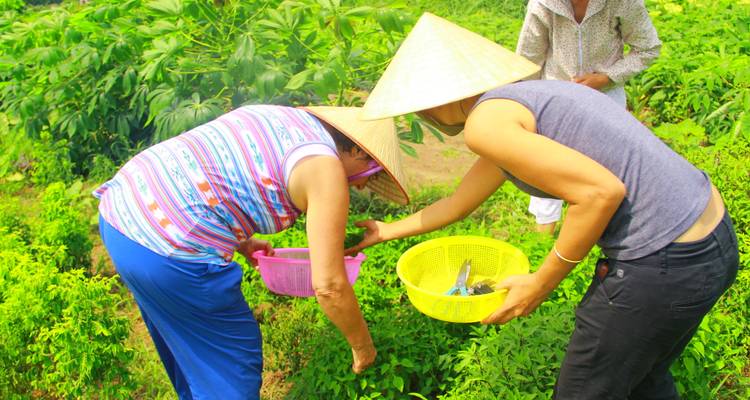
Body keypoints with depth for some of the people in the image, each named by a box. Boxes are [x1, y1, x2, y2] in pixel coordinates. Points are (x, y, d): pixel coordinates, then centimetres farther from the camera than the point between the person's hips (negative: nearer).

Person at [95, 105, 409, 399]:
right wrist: (362, 346, 5)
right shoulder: (324, 168, -10)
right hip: (164, 251, -9)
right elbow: (329, 286, -11)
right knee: (232, 360, 11)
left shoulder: (280, 119, 16)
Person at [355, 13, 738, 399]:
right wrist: (387, 231, 39)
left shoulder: (486, 123, -15)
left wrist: (540, 284, -11)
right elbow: (456, 204, 27)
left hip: (663, 266, -9)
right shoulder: (523, 98, 16)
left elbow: (603, 191, -22)